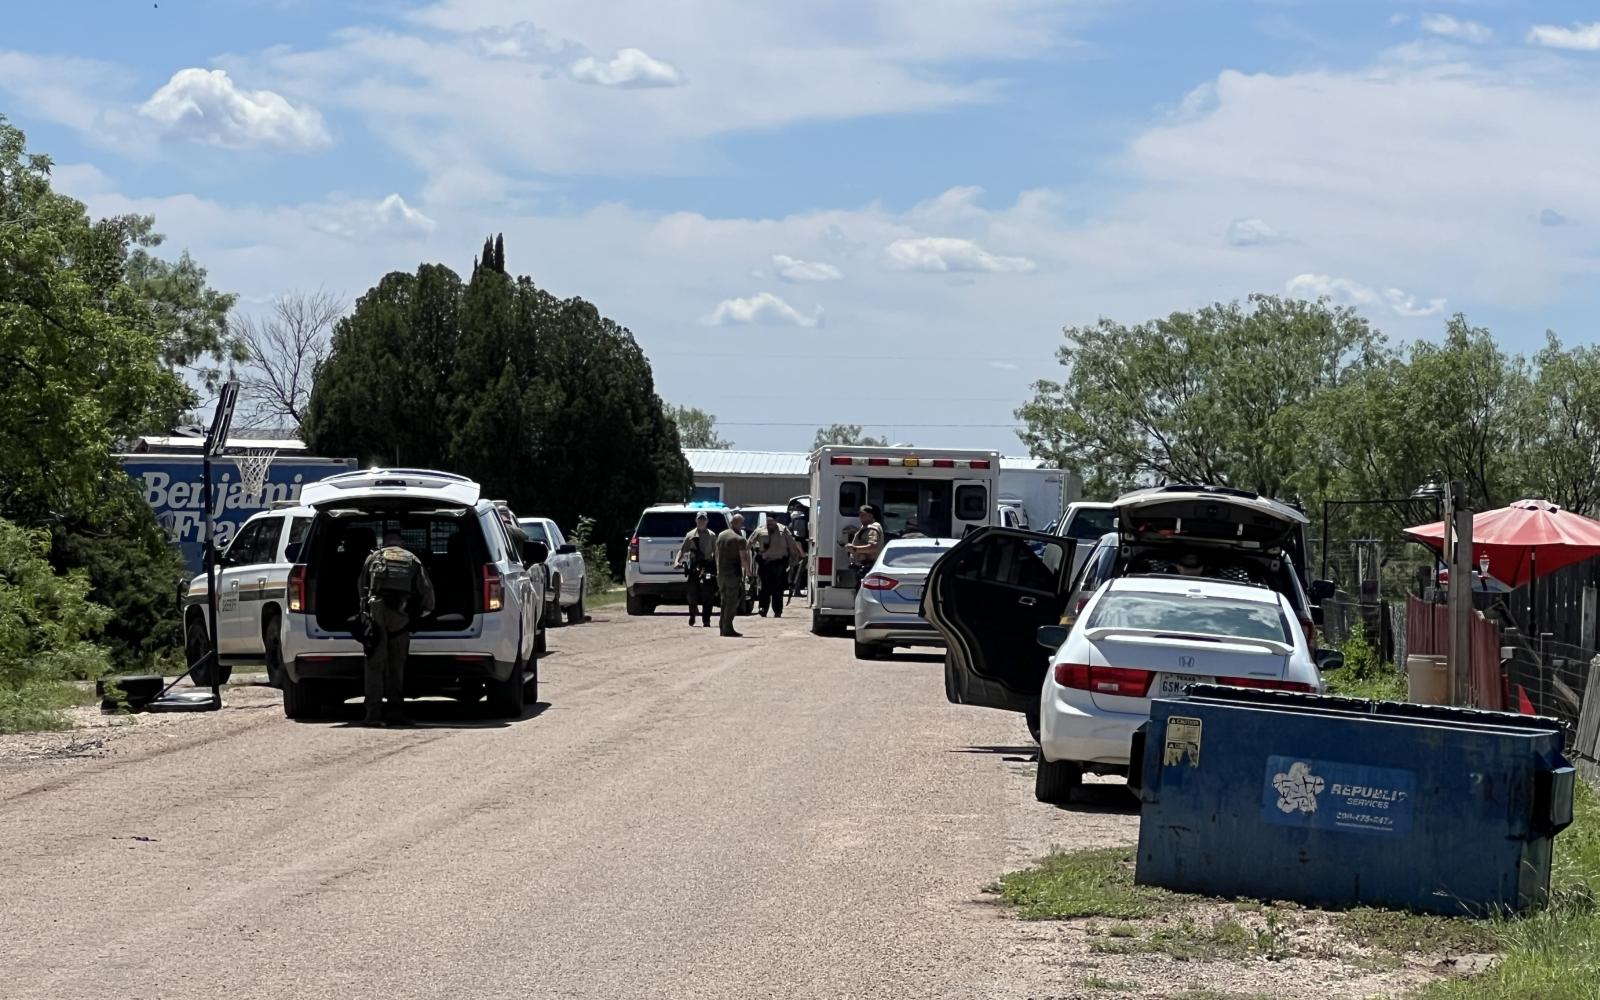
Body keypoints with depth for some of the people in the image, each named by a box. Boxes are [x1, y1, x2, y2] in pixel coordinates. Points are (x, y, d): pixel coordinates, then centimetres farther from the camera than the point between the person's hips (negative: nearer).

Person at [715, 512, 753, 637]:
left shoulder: (721, 536, 9)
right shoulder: (740, 539, -13)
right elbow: (743, 559, -16)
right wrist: (747, 570, 1)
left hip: (721, 574, 6)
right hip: (734, 574, -6)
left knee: (724, 601, 15)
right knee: (732, 602, -2)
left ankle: (723, 626, 17)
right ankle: (728, 628, -4)